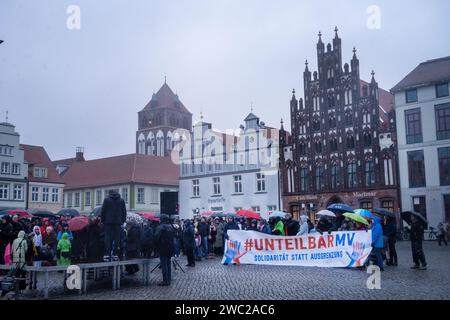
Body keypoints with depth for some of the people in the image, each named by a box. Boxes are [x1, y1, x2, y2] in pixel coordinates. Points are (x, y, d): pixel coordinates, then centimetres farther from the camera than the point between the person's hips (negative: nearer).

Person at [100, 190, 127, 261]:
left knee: (108, 238, 0)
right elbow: (124, 211, 10)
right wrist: (123, 220, 15)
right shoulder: (121, 200, 10)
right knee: (117, 238, 4)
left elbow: (103, 211, 1)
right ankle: (115, 254, 2)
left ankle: (107, 254, -5)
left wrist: (102, 220, 9)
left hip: (108, 222, -2)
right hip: (118, 222, 2)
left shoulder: (107, 200, 2)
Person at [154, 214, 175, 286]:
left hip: (163, 248, -8)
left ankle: (165, 281, -4)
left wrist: (156, 245, -2)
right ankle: (169, 279, 22)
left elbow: (156, 237, -18)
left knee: (164, 264, -4)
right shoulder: (171, 227, 9)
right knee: (168, 263, 17)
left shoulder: (161, 227, -16)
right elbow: (173, 236, 16)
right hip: (170, 248, 8)